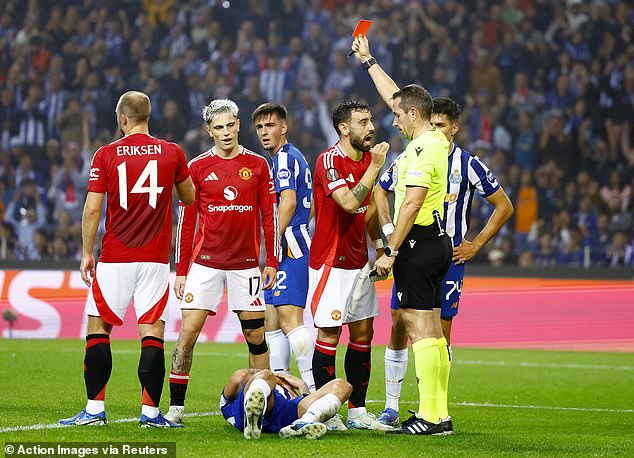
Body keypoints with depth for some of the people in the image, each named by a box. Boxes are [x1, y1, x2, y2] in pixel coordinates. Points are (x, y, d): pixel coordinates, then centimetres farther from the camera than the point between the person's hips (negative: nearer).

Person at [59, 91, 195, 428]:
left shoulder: (106, 155, -3)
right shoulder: (172, 153, 1)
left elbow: (92, 209, -4)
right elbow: (189, 200, 15)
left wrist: (87, 253, 5)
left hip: (114, 259, -1)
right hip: (155, 260, 1)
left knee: (99, 326, 7)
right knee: (151, 331, 1)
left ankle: (95, 409, 3)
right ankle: (151, 412, -3)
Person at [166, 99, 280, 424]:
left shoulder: (257, 165, 4)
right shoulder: (197, 167, 2)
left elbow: (269, 215, 7)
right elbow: (186, 221, 4)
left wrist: (272, 262, 1)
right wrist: (181, 270, 1)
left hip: (246, 262, 1)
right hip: (205, 260, -1)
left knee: (256, 334, 3)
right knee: (188, 330, -7)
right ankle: (175, 406, -2)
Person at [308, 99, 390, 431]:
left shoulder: (367, 159, 10)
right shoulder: (329, 161, -15)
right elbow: (349, 202, -28)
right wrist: (375, 167, -23)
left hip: (359, 261, 8)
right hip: (331, 261, -8)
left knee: (363, 333, 7)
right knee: (329, 333, -6)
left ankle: (357, 411, 12)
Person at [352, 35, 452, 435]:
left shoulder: (422, 149, -15)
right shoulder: (436, 139, 13)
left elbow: (412, 204, -20)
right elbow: (395, 96, 26)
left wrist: (390, 252, -17)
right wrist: (369, 60, 34)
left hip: (419, 242, -10)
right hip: (438, 241, 10)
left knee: (419, 327, -10)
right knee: (432, 329, 10)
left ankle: (429, 416, -13)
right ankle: (439, 413, 12)